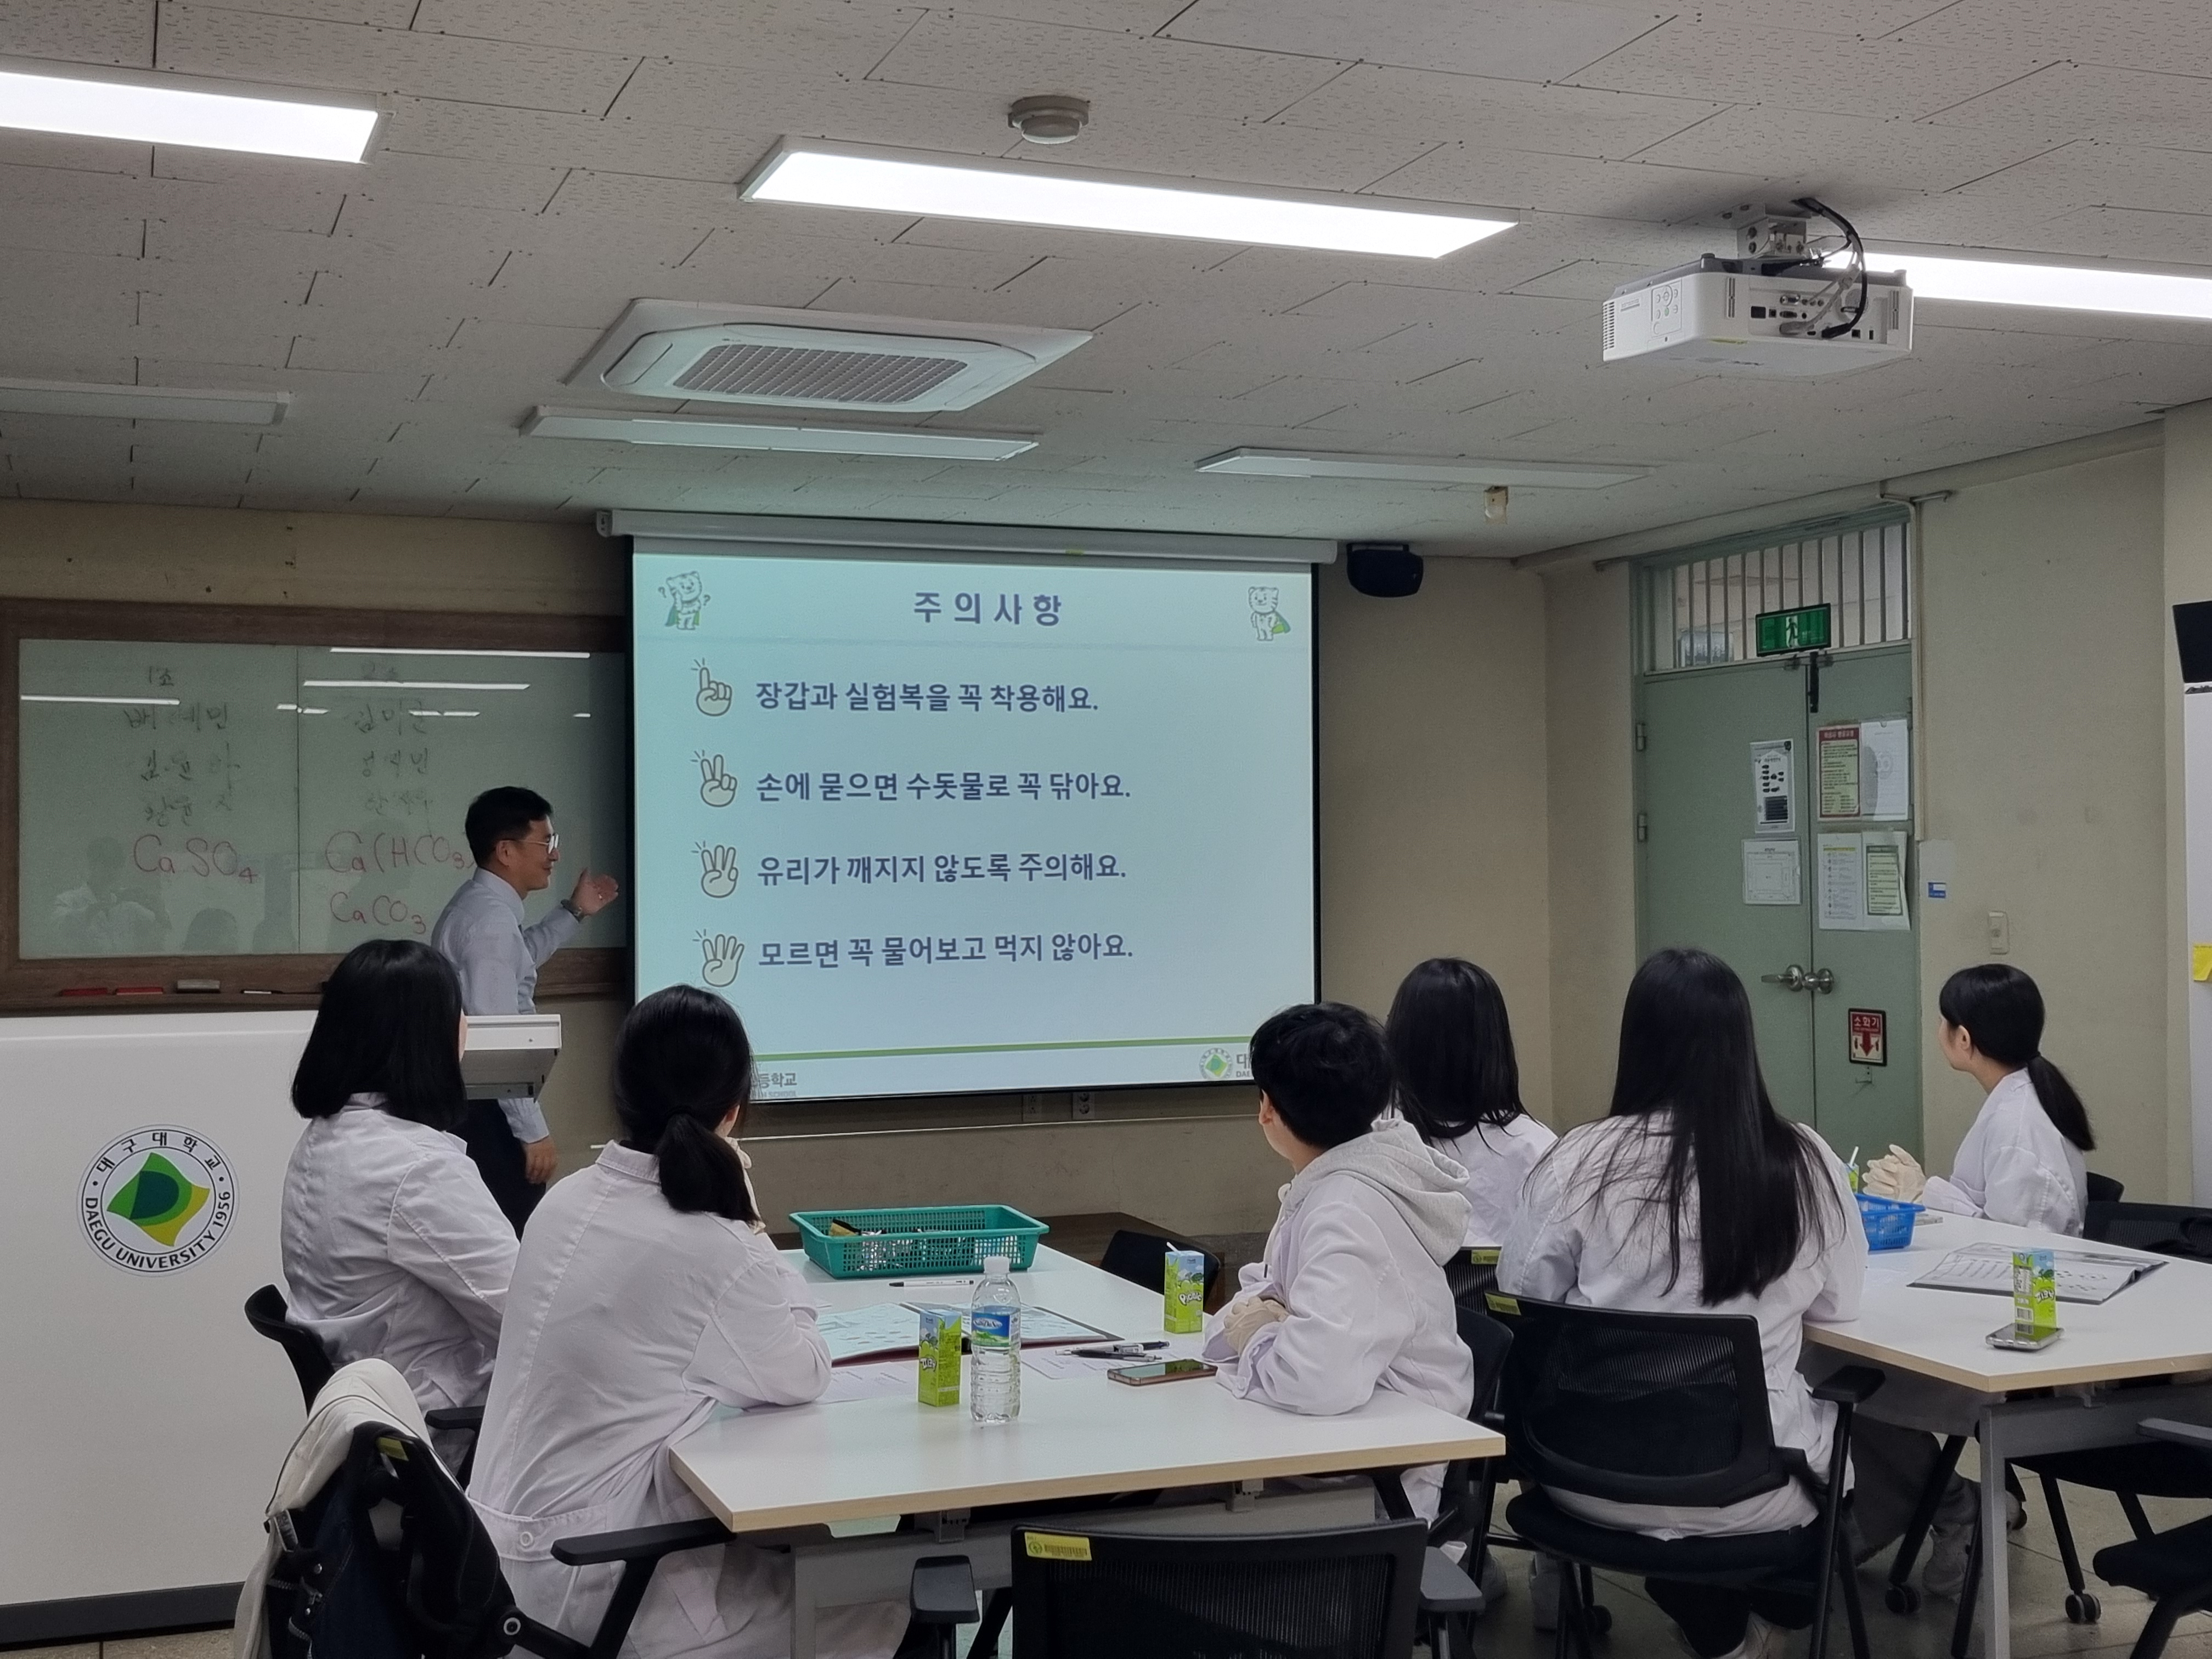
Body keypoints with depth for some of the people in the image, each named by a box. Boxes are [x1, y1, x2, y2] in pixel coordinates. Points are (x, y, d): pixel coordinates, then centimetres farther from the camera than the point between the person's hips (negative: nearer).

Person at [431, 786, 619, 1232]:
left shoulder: (479, 905, 11)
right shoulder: (492, 920, -20)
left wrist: (574, 912, 31)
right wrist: (532, 1130, -21)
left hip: (473, 1100, 11)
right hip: (489, 1108, -11)